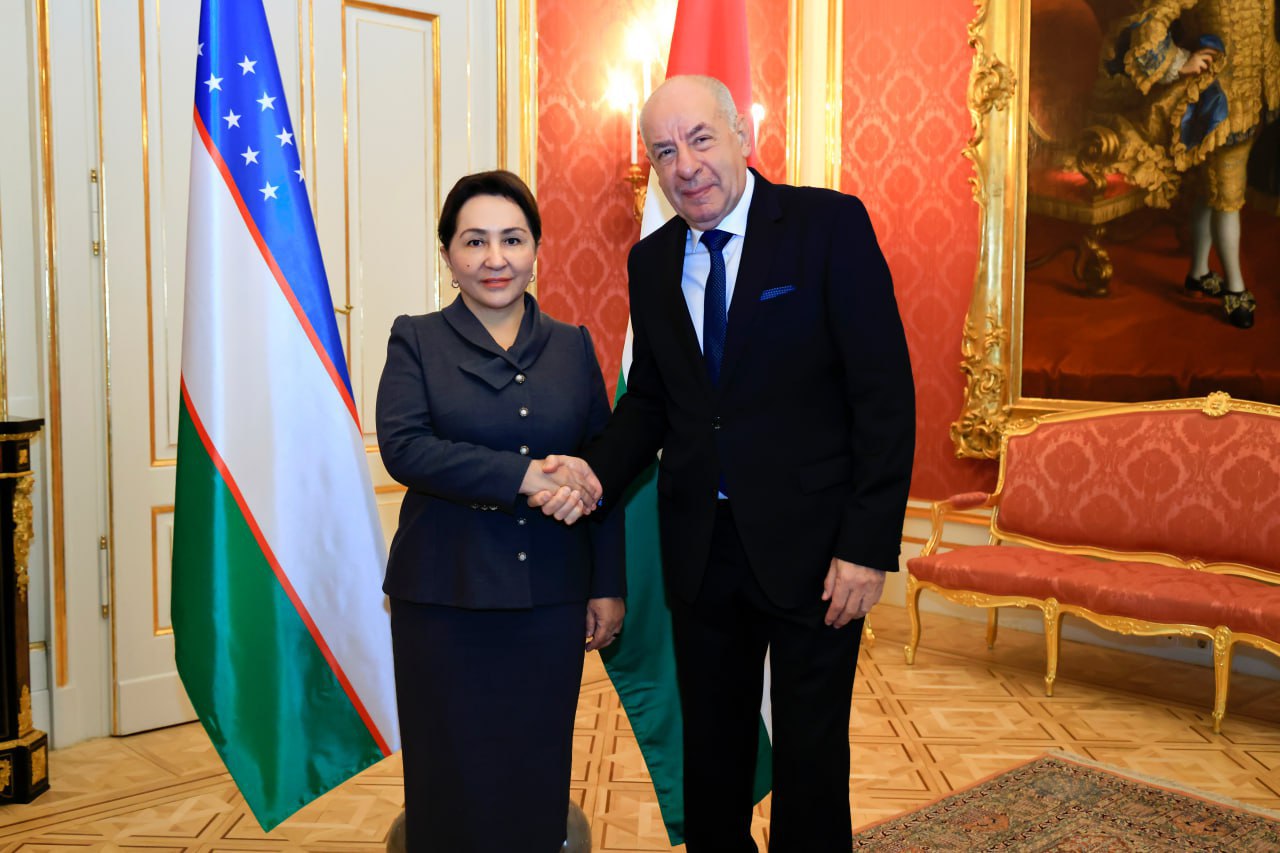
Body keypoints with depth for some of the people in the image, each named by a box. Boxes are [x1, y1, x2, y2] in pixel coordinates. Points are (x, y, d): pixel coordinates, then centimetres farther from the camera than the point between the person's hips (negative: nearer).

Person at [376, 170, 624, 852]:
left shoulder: (573, 347, 9)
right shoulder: (416, 341, 2)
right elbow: (404, 447, -13)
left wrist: (608, 586, 5)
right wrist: (522, 476, -21)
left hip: (551, 597, 2)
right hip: (445, 598, -2)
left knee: (539, 774, 10)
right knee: (455, 777, 8)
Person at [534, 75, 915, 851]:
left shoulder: (831, 224, -9)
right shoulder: (653, 261, 7)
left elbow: (885, 392, -12)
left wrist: (869, 544, -16)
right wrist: (597, 472, -7)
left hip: (810, 546, -4)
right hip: (701, 548, 5)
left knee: (811, 757, 9)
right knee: (710, 753, 18)